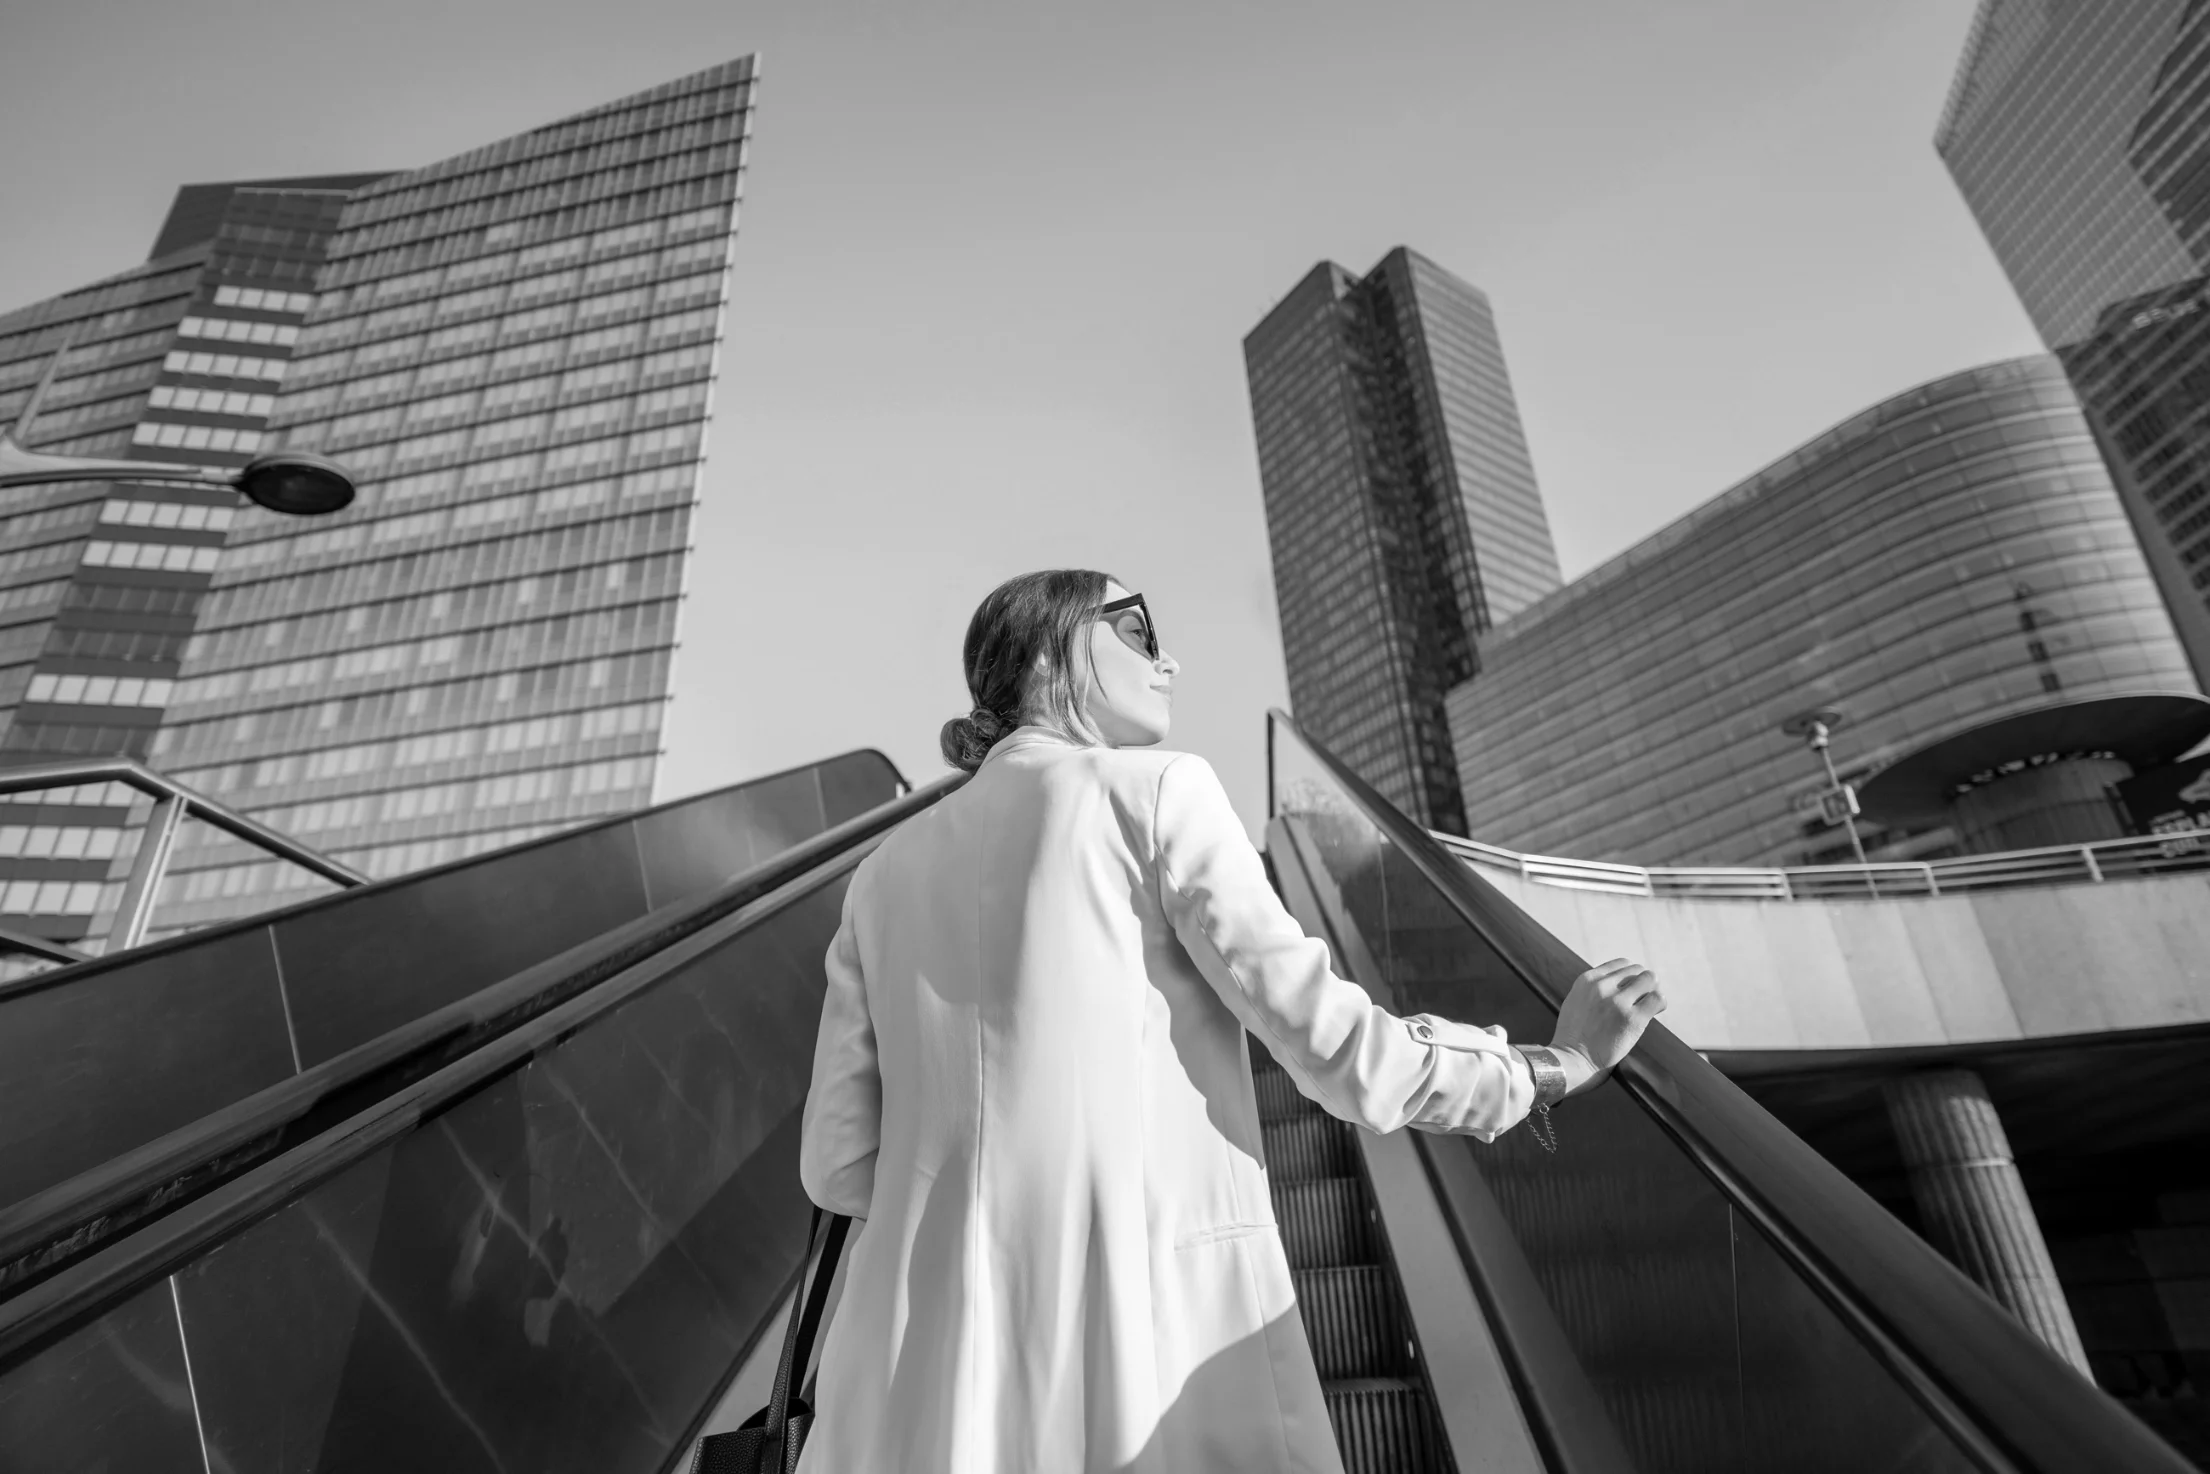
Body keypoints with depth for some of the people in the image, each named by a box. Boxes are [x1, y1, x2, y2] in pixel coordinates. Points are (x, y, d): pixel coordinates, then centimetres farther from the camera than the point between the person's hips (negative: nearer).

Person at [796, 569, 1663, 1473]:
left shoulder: (888, 873, 12)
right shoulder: (1153, 789, -1)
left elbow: (841, 1165, 9)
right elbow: (1326, 1037, -6)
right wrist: (1551, 1065, 9)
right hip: (1161, 1330, -4)